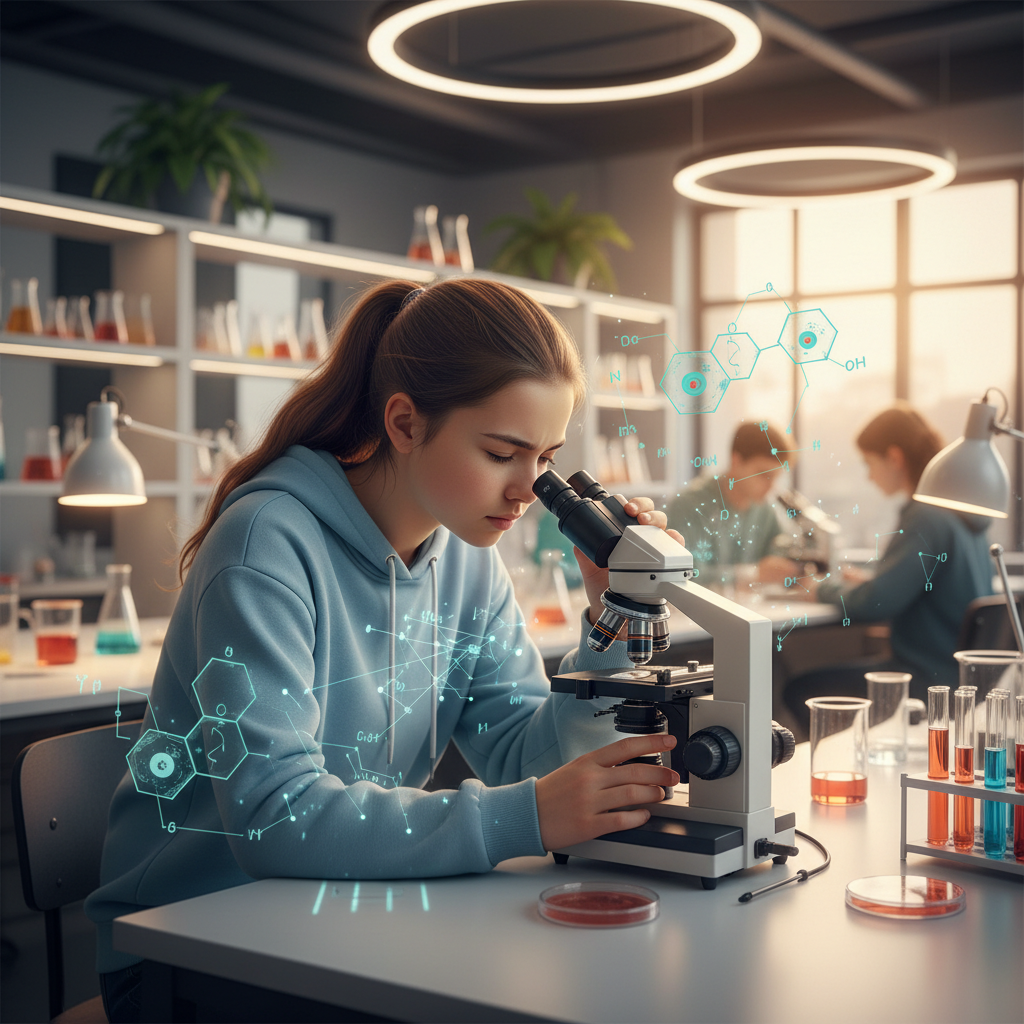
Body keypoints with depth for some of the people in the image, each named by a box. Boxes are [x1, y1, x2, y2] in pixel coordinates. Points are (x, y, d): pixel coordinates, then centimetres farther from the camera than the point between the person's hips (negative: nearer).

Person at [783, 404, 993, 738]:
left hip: (931, 681, -10)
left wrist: (825, 588, -4)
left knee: (800, 691, -5)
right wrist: (872, 581, 15)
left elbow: (872, 605, -22)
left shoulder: (926, 518, -20)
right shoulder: (963, 511, 10)